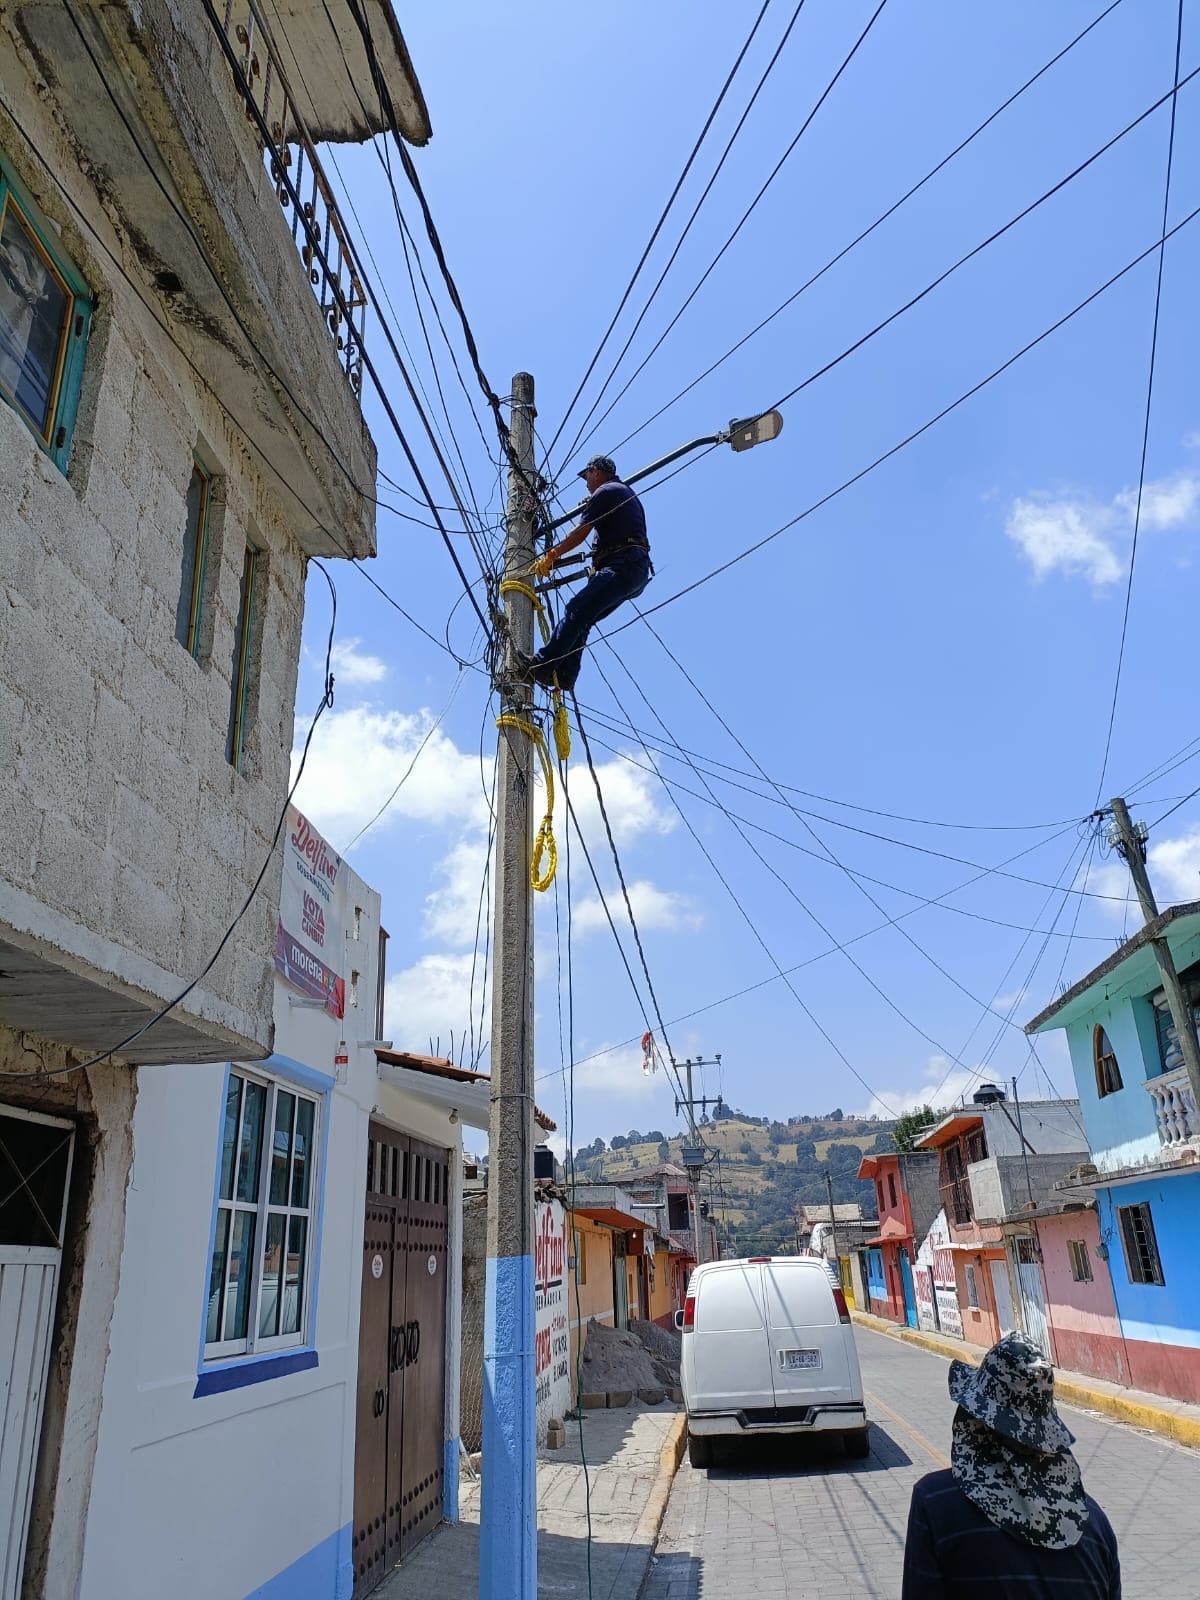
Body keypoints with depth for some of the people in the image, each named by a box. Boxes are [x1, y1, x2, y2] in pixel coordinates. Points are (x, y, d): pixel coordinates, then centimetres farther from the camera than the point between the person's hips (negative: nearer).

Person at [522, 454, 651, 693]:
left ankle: (543, 665, -29)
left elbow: (580, 533, -3)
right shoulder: (628, 493, 31)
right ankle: (564, 674, -5)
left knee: (576, 610, -19)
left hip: (622, 567, -10)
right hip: (637, 572, 10)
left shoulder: (604, 492, 1)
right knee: (581, 619, 5)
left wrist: (551, 555, 4)